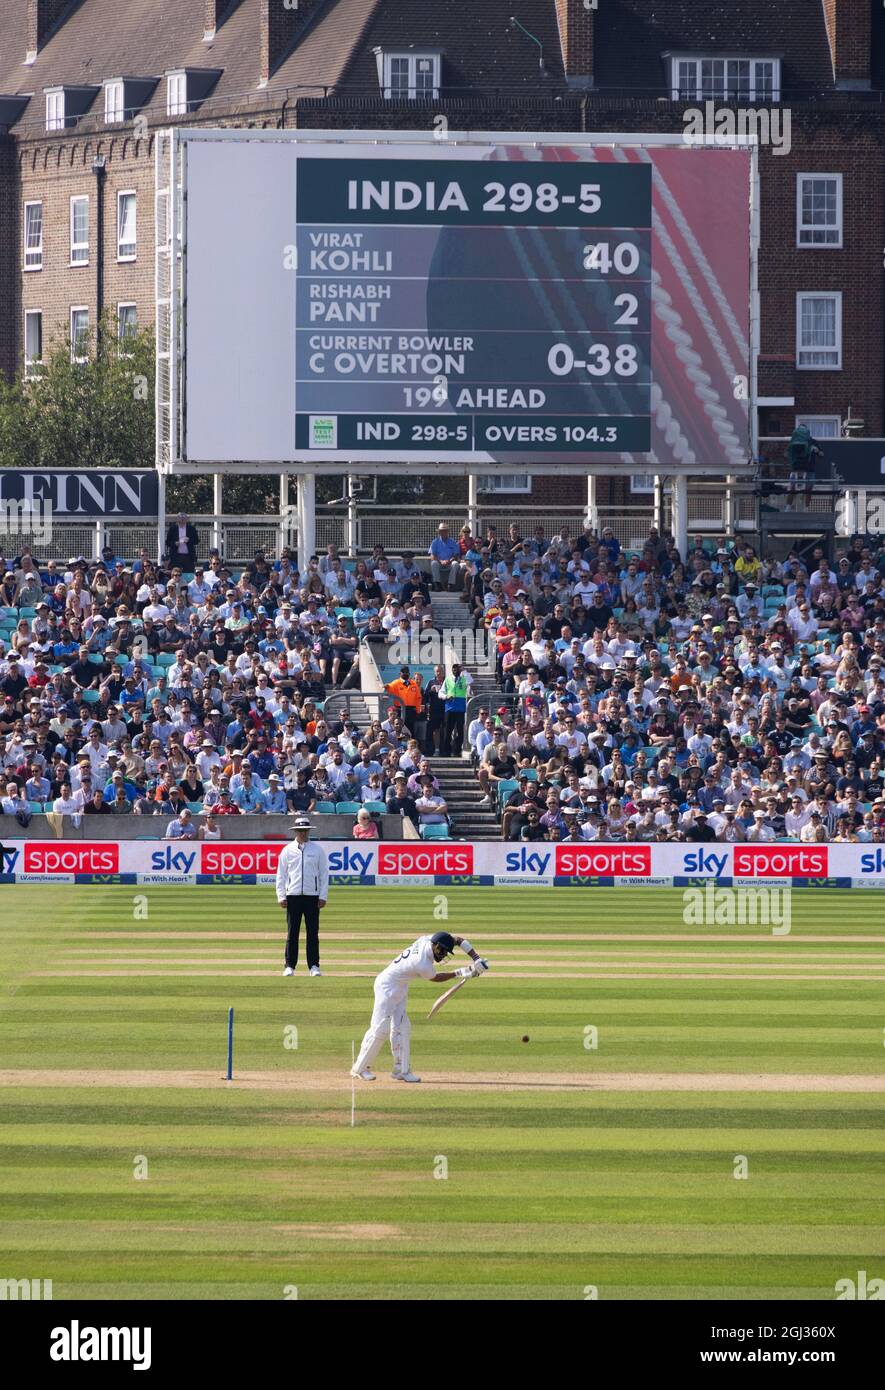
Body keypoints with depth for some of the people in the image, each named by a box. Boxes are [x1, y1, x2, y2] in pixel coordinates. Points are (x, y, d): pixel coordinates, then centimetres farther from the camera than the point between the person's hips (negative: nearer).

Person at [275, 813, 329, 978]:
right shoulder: (287, 851, 7)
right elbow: (281, 875, 8)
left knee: (313, 932, -1)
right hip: (293, 896, 0)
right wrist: (281, 896, -1)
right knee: (292, 933, 0)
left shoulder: (318, 850, 6)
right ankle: (290, 966, 4)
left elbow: (324, 874, 7)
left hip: (312, 896, 0)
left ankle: (314, 966, 3)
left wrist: (323, 896, -1)